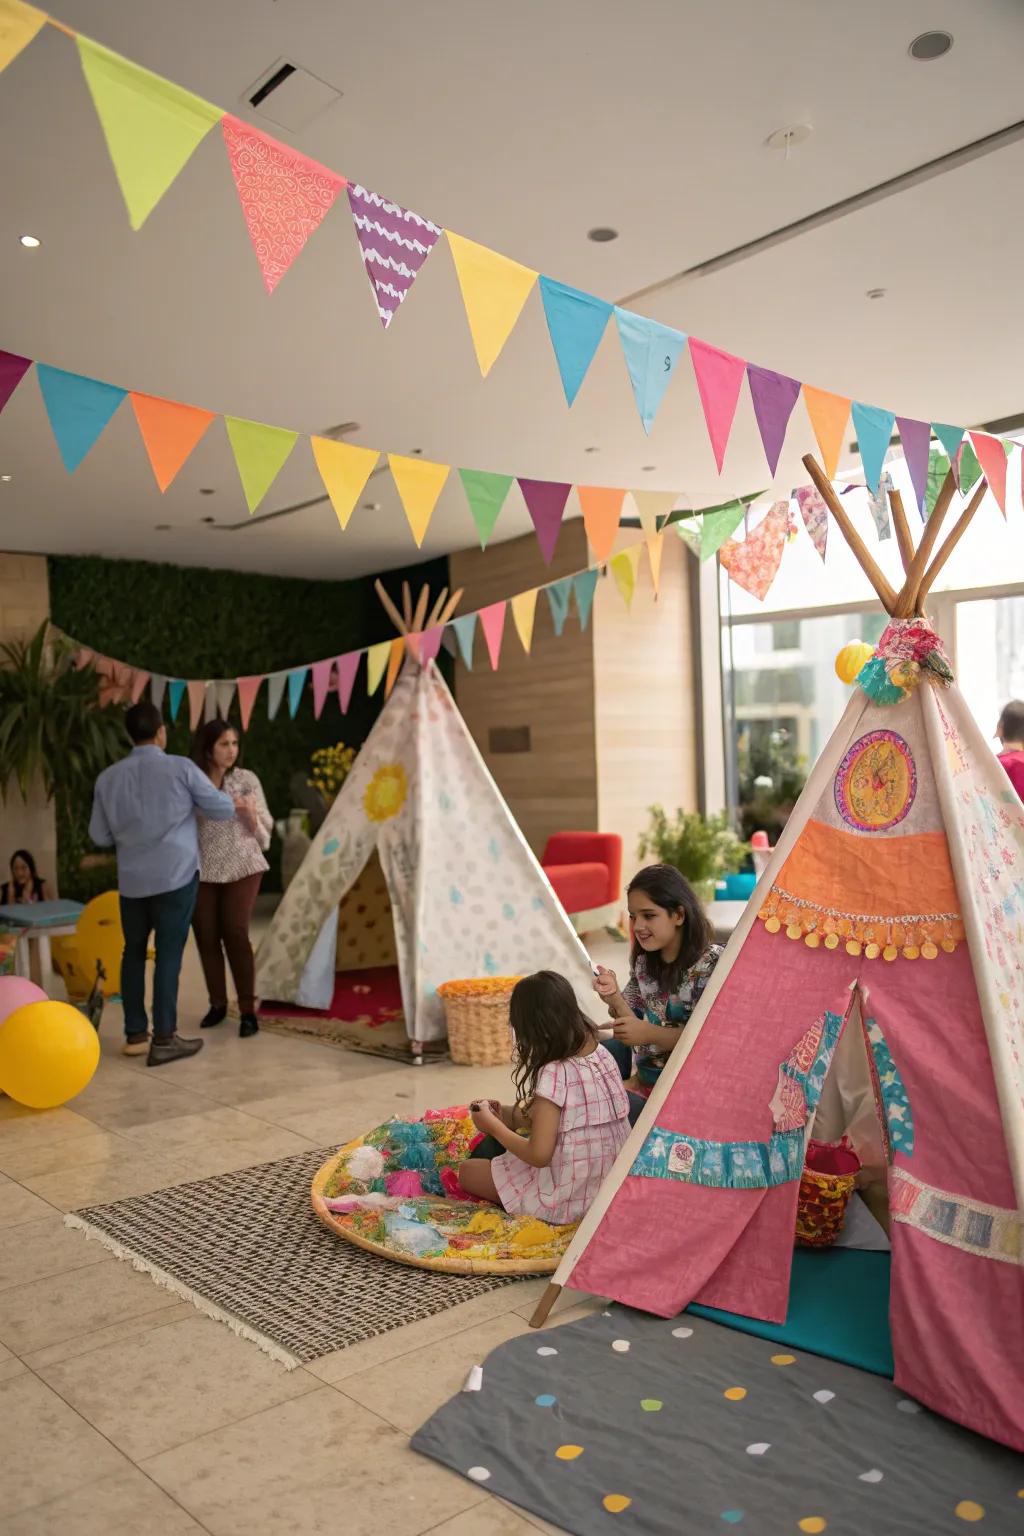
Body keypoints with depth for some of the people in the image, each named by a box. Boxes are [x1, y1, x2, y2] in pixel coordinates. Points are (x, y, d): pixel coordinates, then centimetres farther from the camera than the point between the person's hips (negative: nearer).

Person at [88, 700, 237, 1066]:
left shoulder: (108, 777, 2)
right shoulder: (181, 768, -8)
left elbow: (100, 836, 9)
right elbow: (223, 811, -1)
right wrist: (227, 797, 21)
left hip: (131, 879, 4)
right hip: (175, 876, -4)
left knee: (134, 952, 16)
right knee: (168, 954, 0)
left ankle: (135, 1034, 20)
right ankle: (163, 1039, 1)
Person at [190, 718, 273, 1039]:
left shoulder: (247, 779, -1)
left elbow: (264, 832, 2)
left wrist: (250, 813, -17)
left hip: (241, 867, -1)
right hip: (201, 871, 2)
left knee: (236, 934, -9)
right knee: (206, 937, 5)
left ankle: (248, 1010, -1)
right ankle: (217, 1004, 21)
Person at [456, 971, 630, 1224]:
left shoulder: (554, 1075, -25)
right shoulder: (601, 1054, -3)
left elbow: (539, 1155, -23)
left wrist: (492, 1125, -9)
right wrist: (513, 1115, 7)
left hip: (566, 1200, -8)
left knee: (466, 1171, 10)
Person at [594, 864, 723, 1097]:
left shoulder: (712, 963, -16)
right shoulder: (643, 961, 3)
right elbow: (633, 1024, 2)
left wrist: (649, 1033, -27)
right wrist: (615, 998, -18)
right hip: (645, 1075, 7)